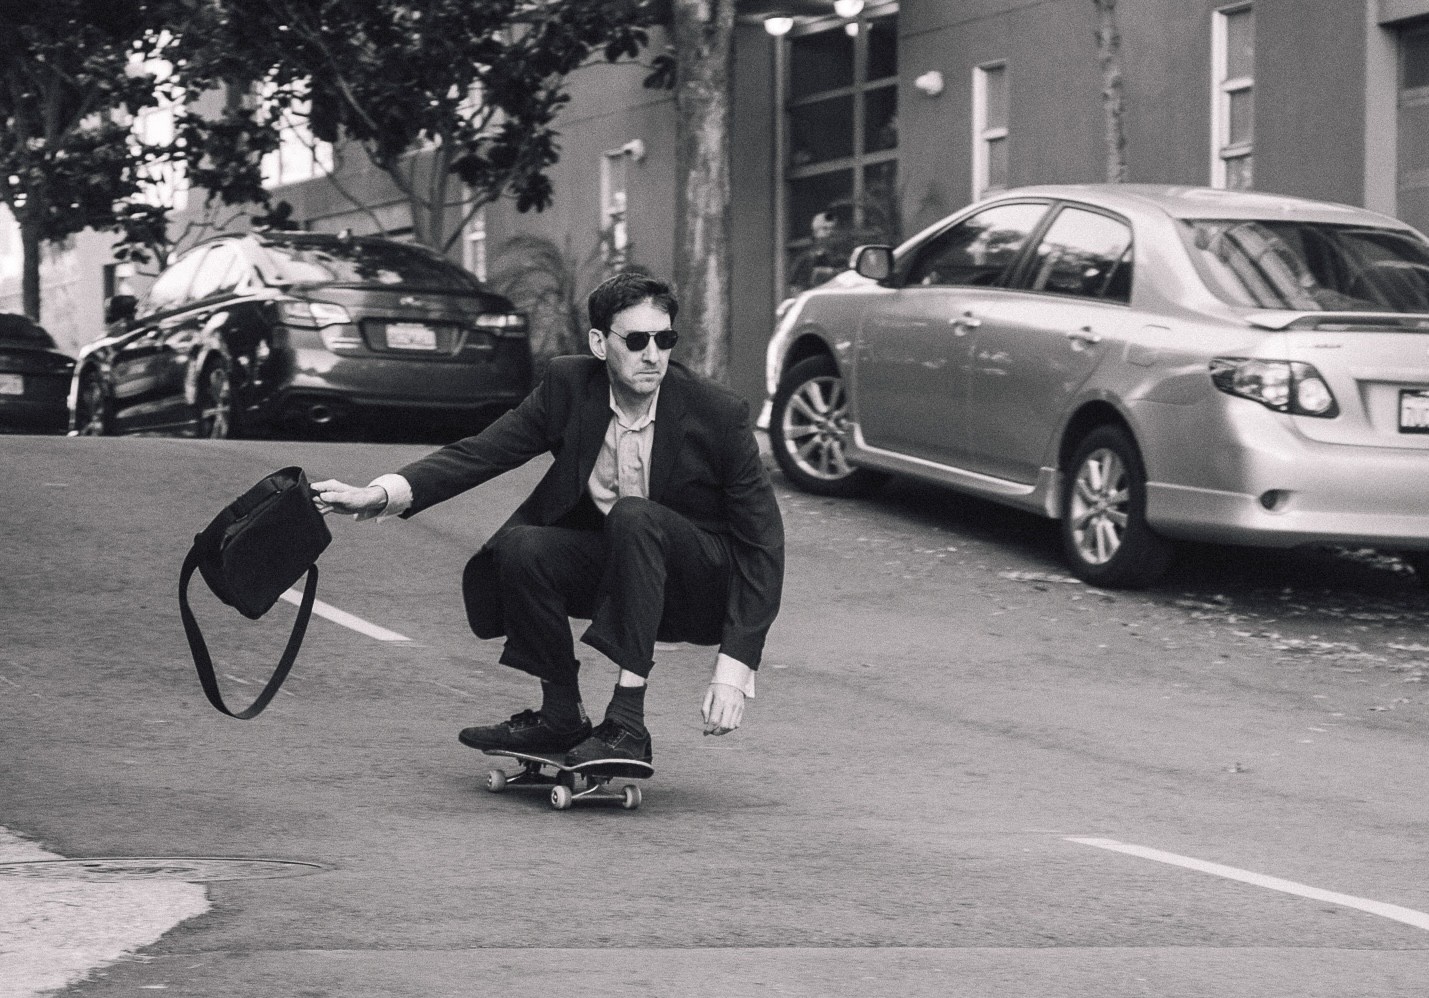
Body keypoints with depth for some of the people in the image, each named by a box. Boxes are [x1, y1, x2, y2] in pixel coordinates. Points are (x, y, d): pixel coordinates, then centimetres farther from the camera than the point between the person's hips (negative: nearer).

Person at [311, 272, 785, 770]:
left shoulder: (718, 413, -19)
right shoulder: (568, 386, -9)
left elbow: (763, 543, -17)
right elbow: (480, 452, -9)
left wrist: (734, 668, -26)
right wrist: (380, 494, -27)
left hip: (697, 589, -4)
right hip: (607, 563, 4)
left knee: (633, 517, -34)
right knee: (520, 548, -25)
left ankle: (627, 724, -34)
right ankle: (561, 716, -6)